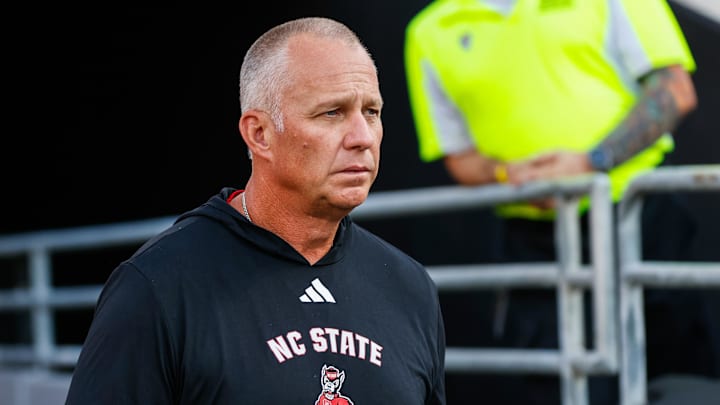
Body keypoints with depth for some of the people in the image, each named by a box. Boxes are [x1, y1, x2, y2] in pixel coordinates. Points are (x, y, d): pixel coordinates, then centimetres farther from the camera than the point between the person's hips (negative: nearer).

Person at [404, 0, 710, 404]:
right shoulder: (431, 33, 10)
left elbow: (675, 90, -3)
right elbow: (460, 157, 9)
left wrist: (589, 162, -16)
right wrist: (507, 174, -14)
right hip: (533, 245, 1)